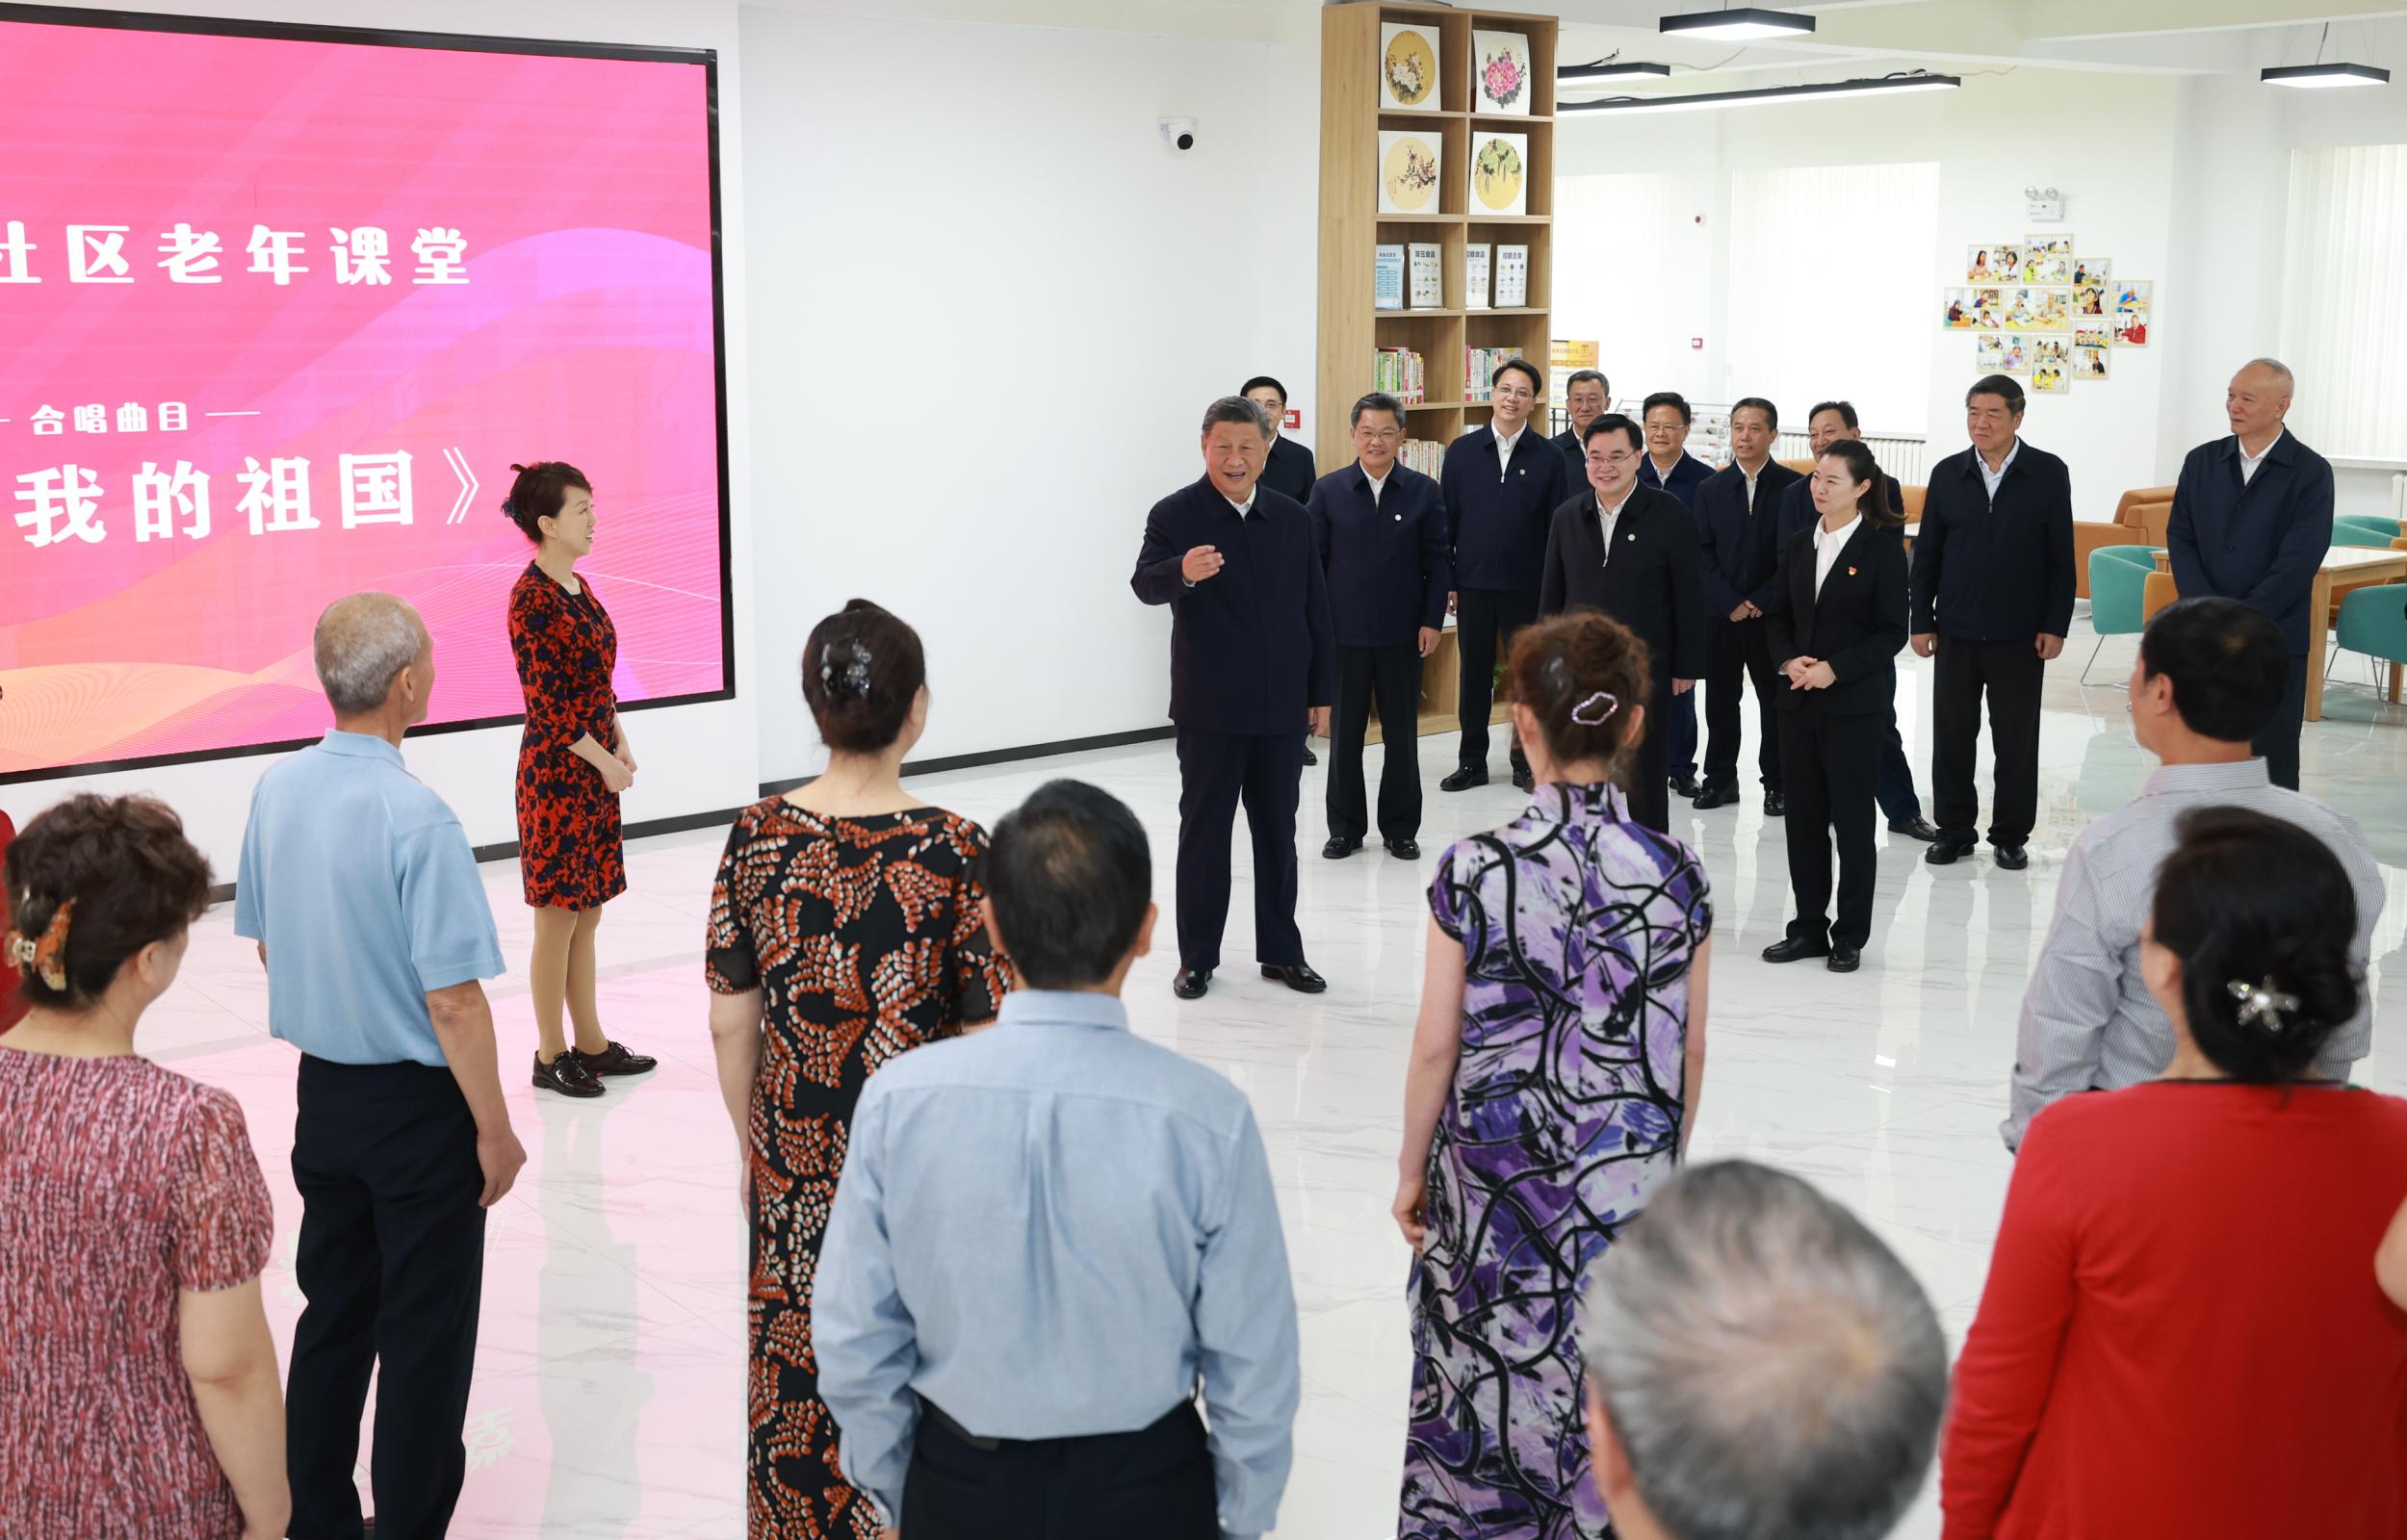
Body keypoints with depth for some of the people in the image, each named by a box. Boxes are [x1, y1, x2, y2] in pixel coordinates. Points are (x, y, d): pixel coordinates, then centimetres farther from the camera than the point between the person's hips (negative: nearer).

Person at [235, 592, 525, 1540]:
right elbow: (453, 1001, -22)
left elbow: (264, 945, 10)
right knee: (425, 1337, 6)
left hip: (323, 1094, 7)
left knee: (332, 1313, 20)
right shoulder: (416, 819, -24)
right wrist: (495, 1131, -13)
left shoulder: (278, 791, -1)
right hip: (418, 1107, -7)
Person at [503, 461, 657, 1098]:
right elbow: (546, 701, -19)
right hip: (556, 773, -9)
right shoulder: (532, 599, -16)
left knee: (587, 914, 14)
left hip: (594, 768, 9)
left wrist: (621, 744, 7)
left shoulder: (578, 587, 11)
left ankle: (591, 1044, 23)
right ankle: (550, 1056, 10)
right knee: (559, 917, 0)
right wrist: (605, 760, -15)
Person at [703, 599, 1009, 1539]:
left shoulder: (758, 838, -8)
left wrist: (752, 1151, 13)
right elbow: (985, 1039, -14)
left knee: (798, 1382, 18)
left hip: (797, 1165, 3)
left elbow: (730, 1023, -2)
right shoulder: (955, 852, -18)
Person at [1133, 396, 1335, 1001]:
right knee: (1204, 829, 4)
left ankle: (1281, 951, 21)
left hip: (1280, 703, 4)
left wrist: (1321, 691, 9)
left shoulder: (1292, 518, 8)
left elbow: (1315, 607, 12)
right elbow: (1145, 583, -21)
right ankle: (1197, 957, 13)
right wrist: (1182, 572, -44)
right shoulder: (1175, 515, -5)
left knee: (1278, 830, 11)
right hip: (1210, 706, -4)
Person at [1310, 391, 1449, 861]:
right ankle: (1345, 828, 18)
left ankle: (1400, 829, 18)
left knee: (1402, 735, 7)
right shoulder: (1328, 490, 2)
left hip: (1403, 633, 0)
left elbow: (1437, 562, 3)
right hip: (1344, 632, 0)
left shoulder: (1424, 491, 1)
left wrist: (1432, 620, -4)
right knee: (1344, 734, 7)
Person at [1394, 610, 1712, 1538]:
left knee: (1485, 1381, 14)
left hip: (1492, 1181, -1)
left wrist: (1412, 1168, 5)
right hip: (1627, 1184, 2)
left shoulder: (1475, 871, -15)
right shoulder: (1676, 877, -9)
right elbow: (1690, 1052, -1)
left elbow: (1436, 1045, -9)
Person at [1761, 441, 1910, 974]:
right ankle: (1809, 928, 19)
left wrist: (1835, 669, -17)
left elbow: (1892, 632, -9)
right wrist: (1789, 661, -6)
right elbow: (1777, 617, 13)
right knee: (1803, 815, 9)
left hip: (1855, 703, -5)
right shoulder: (1799, 547, 9)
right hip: (1798, 699, 5)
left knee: (1852, 818, 1)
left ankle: (1851, 936, 11)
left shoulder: (1882, 548, -7)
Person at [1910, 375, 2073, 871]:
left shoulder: (2049, 473, -3)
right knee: (1952, 735, 7)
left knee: (2017, 738, 6)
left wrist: (2055, 625, -6)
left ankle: (2011, 834, 17)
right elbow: (1927, 553, 7)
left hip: (2020, 634, -2)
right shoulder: (1947, 473, 3)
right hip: (1956, 630, 2)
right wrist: (1921, 621, 3)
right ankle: (1954, 828, 20)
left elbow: (2061, 556, -2)